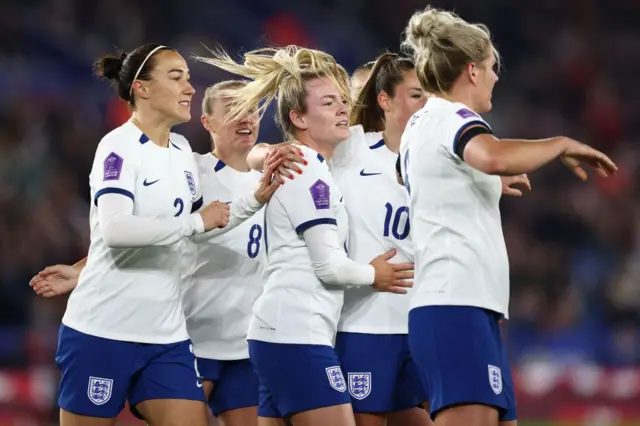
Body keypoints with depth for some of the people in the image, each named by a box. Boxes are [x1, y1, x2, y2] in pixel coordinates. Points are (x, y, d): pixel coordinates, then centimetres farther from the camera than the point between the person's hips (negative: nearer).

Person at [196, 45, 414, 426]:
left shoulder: (297, 166, 19)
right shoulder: (308, 170, -10)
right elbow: (331, 266, -13)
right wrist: (374, 275, 3)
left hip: (281, 335, 10)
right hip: (297, 336, -10)